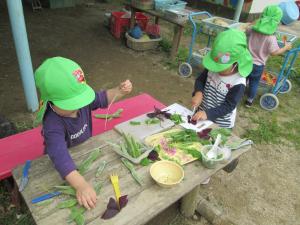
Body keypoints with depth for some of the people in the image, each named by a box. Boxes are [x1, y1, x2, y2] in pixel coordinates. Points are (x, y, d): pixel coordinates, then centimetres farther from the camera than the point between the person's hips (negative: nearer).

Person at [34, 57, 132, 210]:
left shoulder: (80, 102, -20)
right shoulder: (53, 125, -39)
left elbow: (102, 99, -2)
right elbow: (60, 156, -53)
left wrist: (120, 91, -21)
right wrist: (81, 185, -66)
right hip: (68, 161, -5)